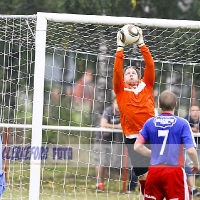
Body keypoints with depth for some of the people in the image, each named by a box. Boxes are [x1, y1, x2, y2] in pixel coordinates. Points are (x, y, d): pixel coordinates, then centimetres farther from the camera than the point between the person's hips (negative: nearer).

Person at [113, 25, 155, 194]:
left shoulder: (146, 86, 11)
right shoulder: (121, 90, 8)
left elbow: (150, 66, 3)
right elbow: (117, 70, -2)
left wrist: (141, 44, -1)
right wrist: (120, 47, -6)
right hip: (133, 137, -1)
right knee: (142, 174, 2)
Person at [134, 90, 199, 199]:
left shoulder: (150, 123, 4)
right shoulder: (182, 123, -7)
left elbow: (137, 146, 3)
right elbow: (190, 150, -11)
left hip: (154, 171, 4)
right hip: (174, 171, -4)